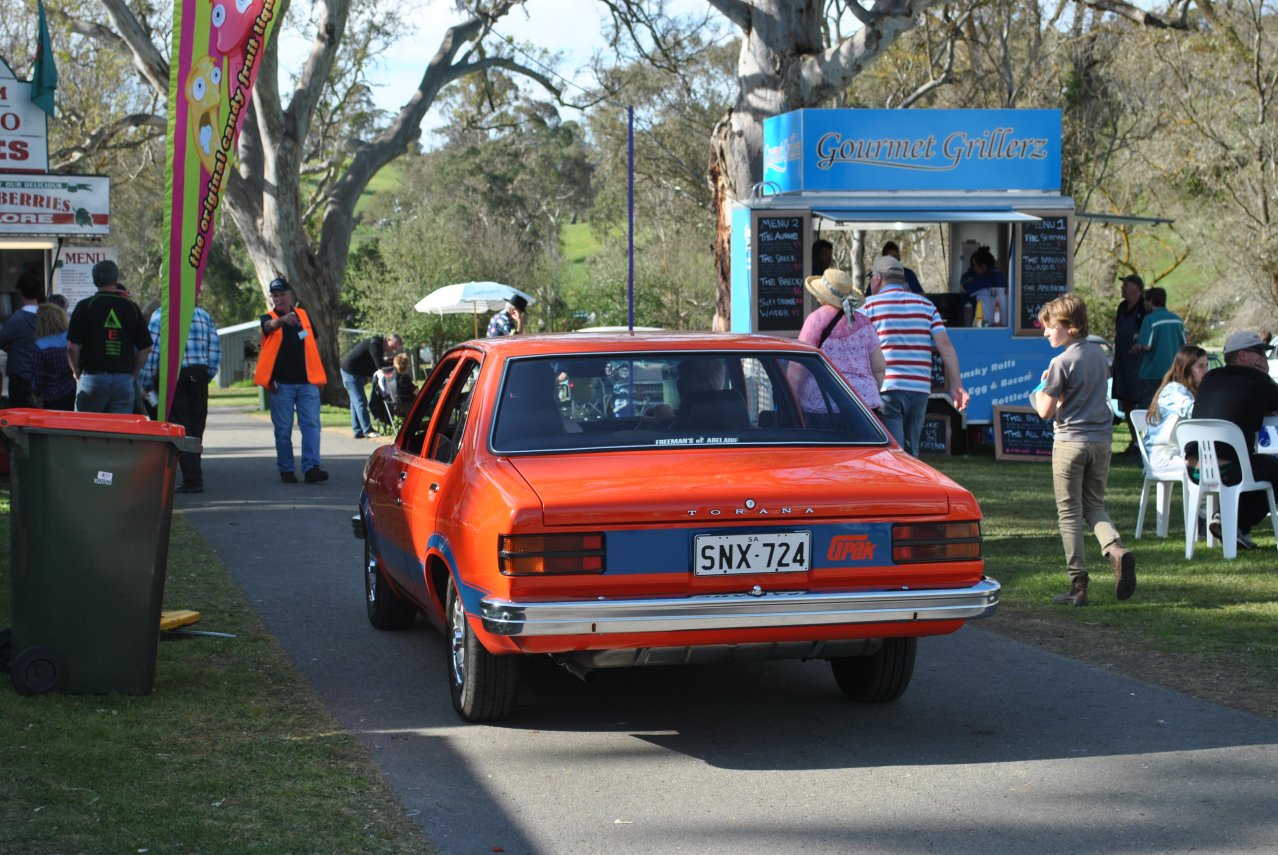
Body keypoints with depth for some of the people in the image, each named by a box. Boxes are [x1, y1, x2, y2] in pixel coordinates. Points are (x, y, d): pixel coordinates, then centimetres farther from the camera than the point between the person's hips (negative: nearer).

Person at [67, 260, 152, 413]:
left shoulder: (85, 306, -3)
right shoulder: (132, 307, 5)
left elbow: (72, 347, -4)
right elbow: (145, 348, 7)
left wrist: (77, 373, 11)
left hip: (93, 377, -2)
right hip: (124, 380, 2)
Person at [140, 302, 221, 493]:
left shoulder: (160, 314, 1)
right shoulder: (205, 315, 13)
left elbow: (151, 351, -3)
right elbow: (215, 352, 9)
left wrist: (147, 384, 2)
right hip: (198, 375, 4)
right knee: (196, 427, 10)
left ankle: (193, 478, -8)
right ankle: (194, 476, 13)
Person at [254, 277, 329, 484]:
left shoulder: (304, 315, 13)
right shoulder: (269, 318, 2)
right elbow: (270, 325, -24)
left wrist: (319, 375, 13)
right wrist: (283, 319, -48)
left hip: (307, 382, 2)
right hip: (281, 384, -2)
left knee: (311, 425, -8)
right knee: (283, 429, 1)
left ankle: (312, 467, -14)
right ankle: (286, 470, 9)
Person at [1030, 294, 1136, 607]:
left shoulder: (1062, 363, -15)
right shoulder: (1099, 353, 7)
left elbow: (1046, 411, -14)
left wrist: (1041, 390, 5)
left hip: (1070, 439, -6)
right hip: (1102, 439, 6)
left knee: (1069, 512, 2)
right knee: (1094, 505, 17)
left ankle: (1078, 585, 1)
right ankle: (1116, 549, -12)